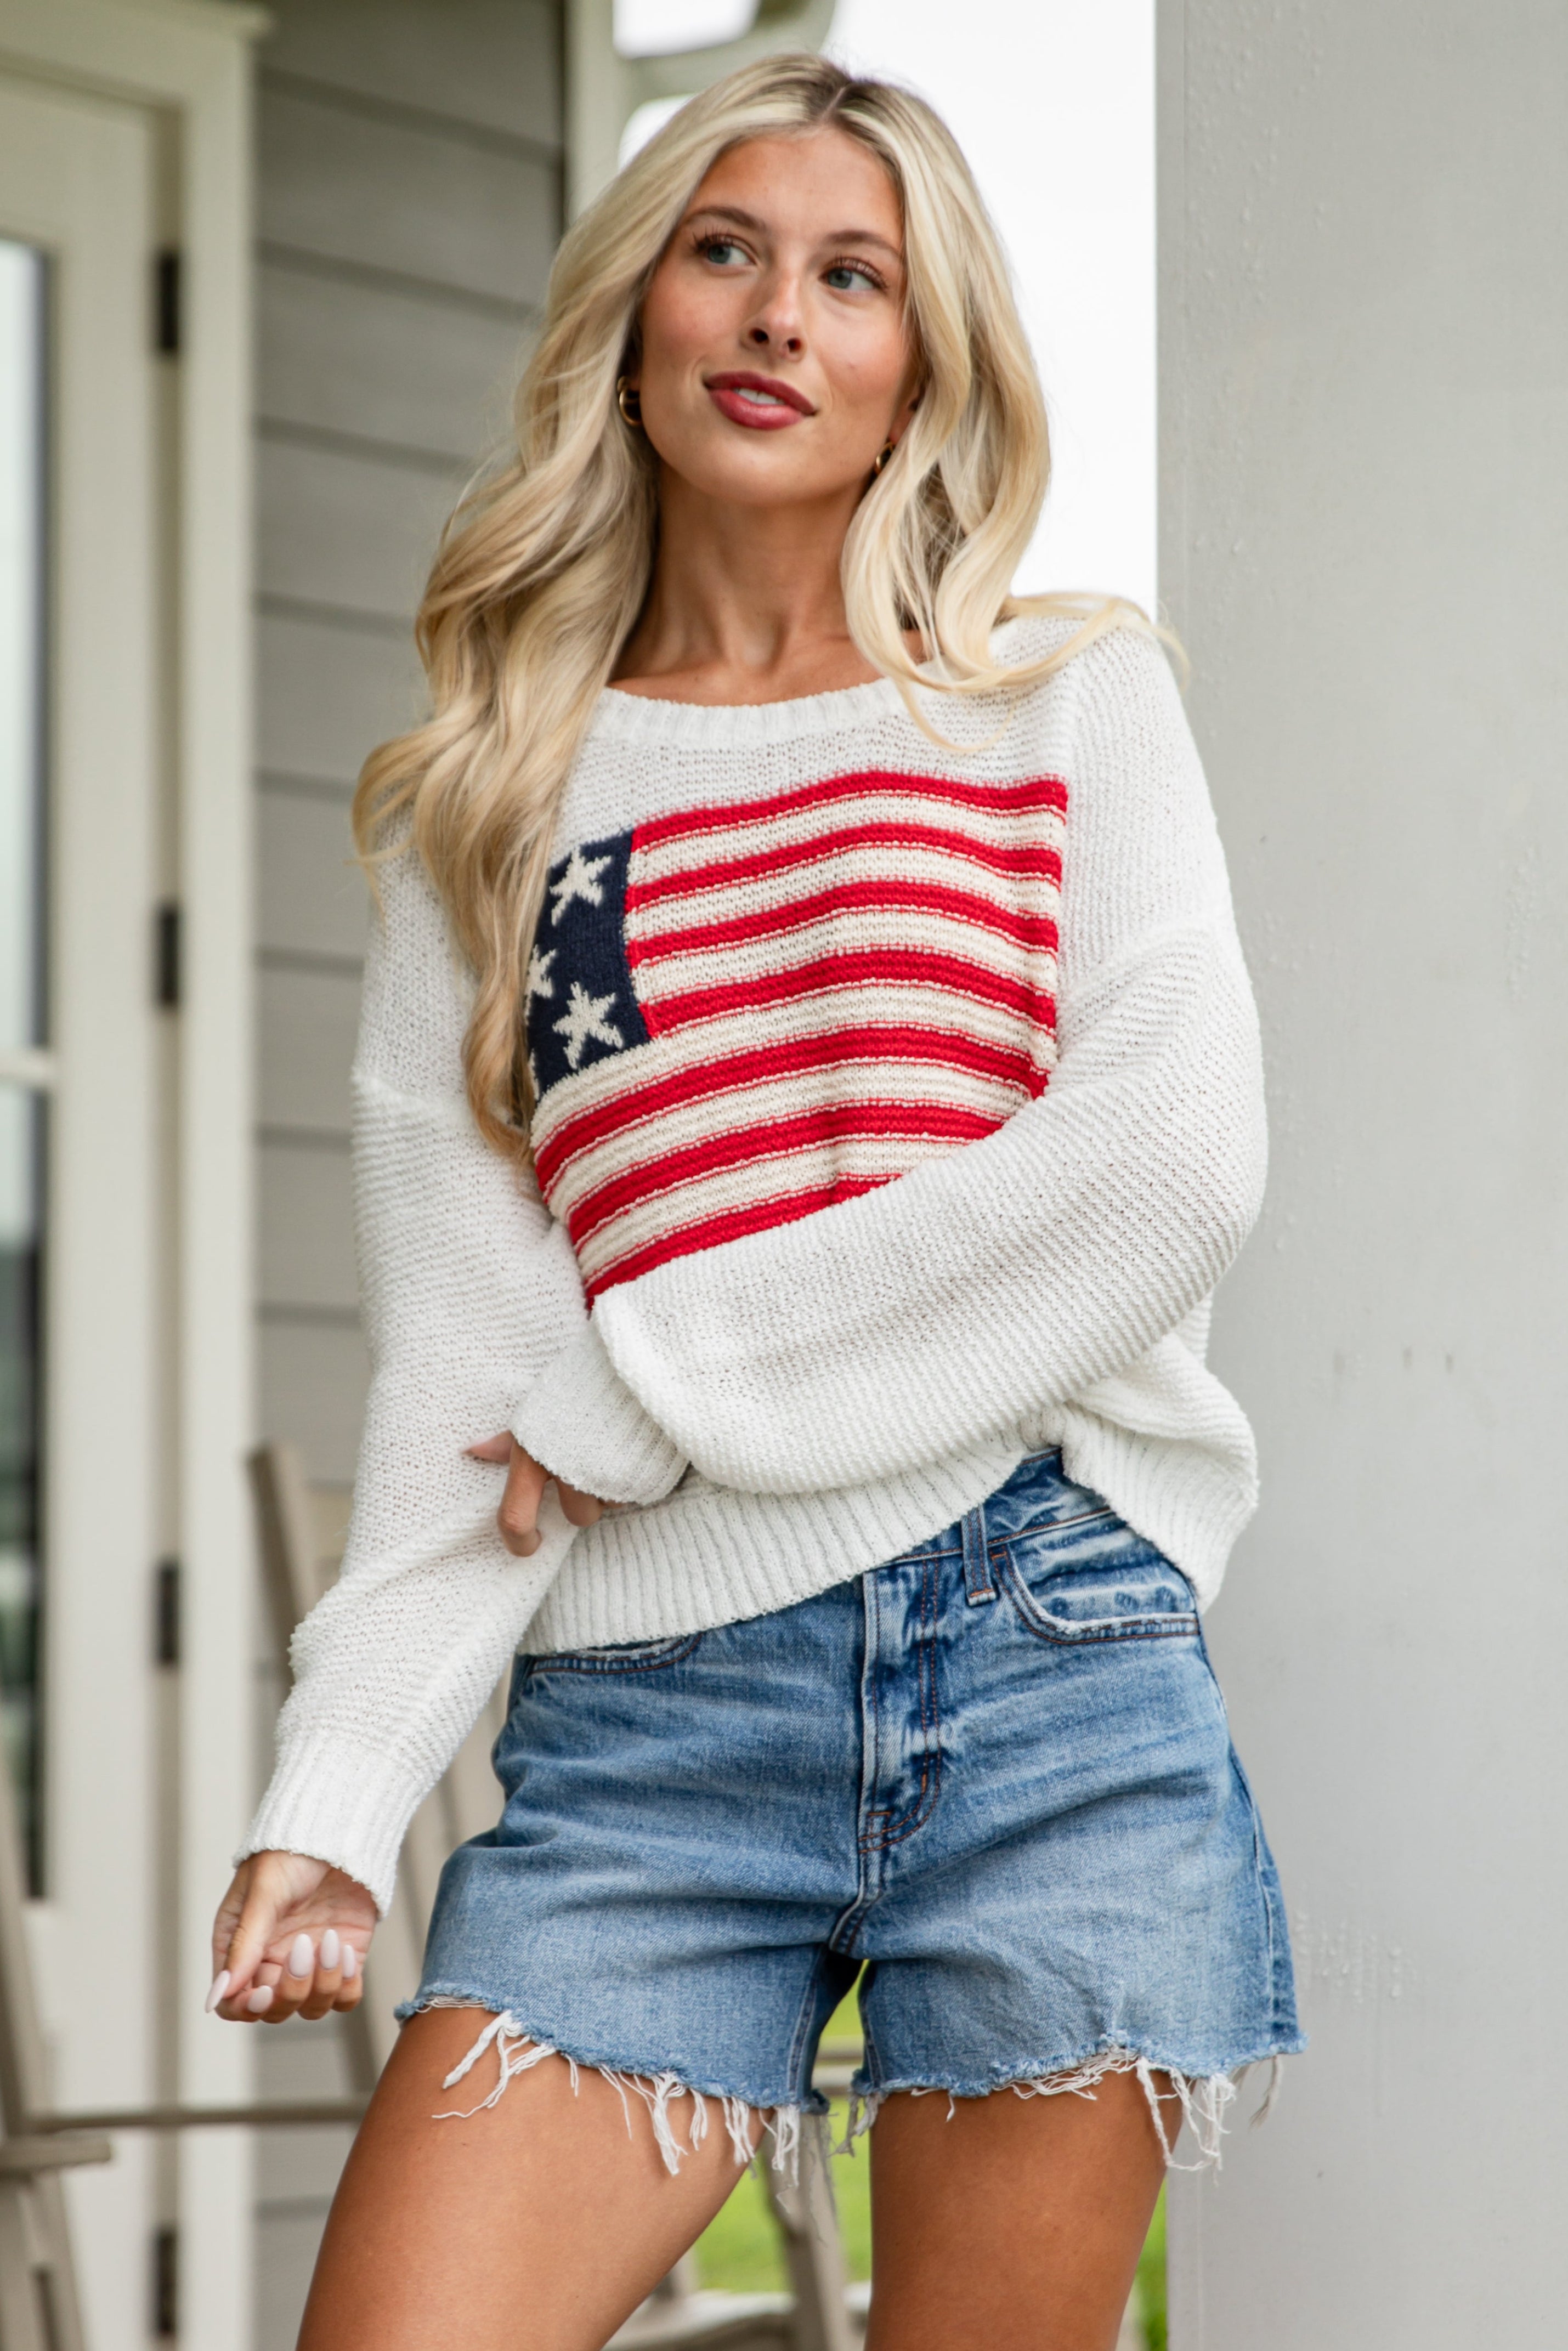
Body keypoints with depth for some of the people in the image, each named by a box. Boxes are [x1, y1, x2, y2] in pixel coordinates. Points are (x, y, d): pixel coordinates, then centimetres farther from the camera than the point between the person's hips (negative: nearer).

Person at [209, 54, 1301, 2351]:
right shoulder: (490, 806, 15)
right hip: (646, 1724, 1)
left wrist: (661, 1378, -7)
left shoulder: (1070, 705, 11)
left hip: (1046, 1663, -1)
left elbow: (1174, 1164, -5)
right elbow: (461, 1344, 6)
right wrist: (335, 1795, -7)